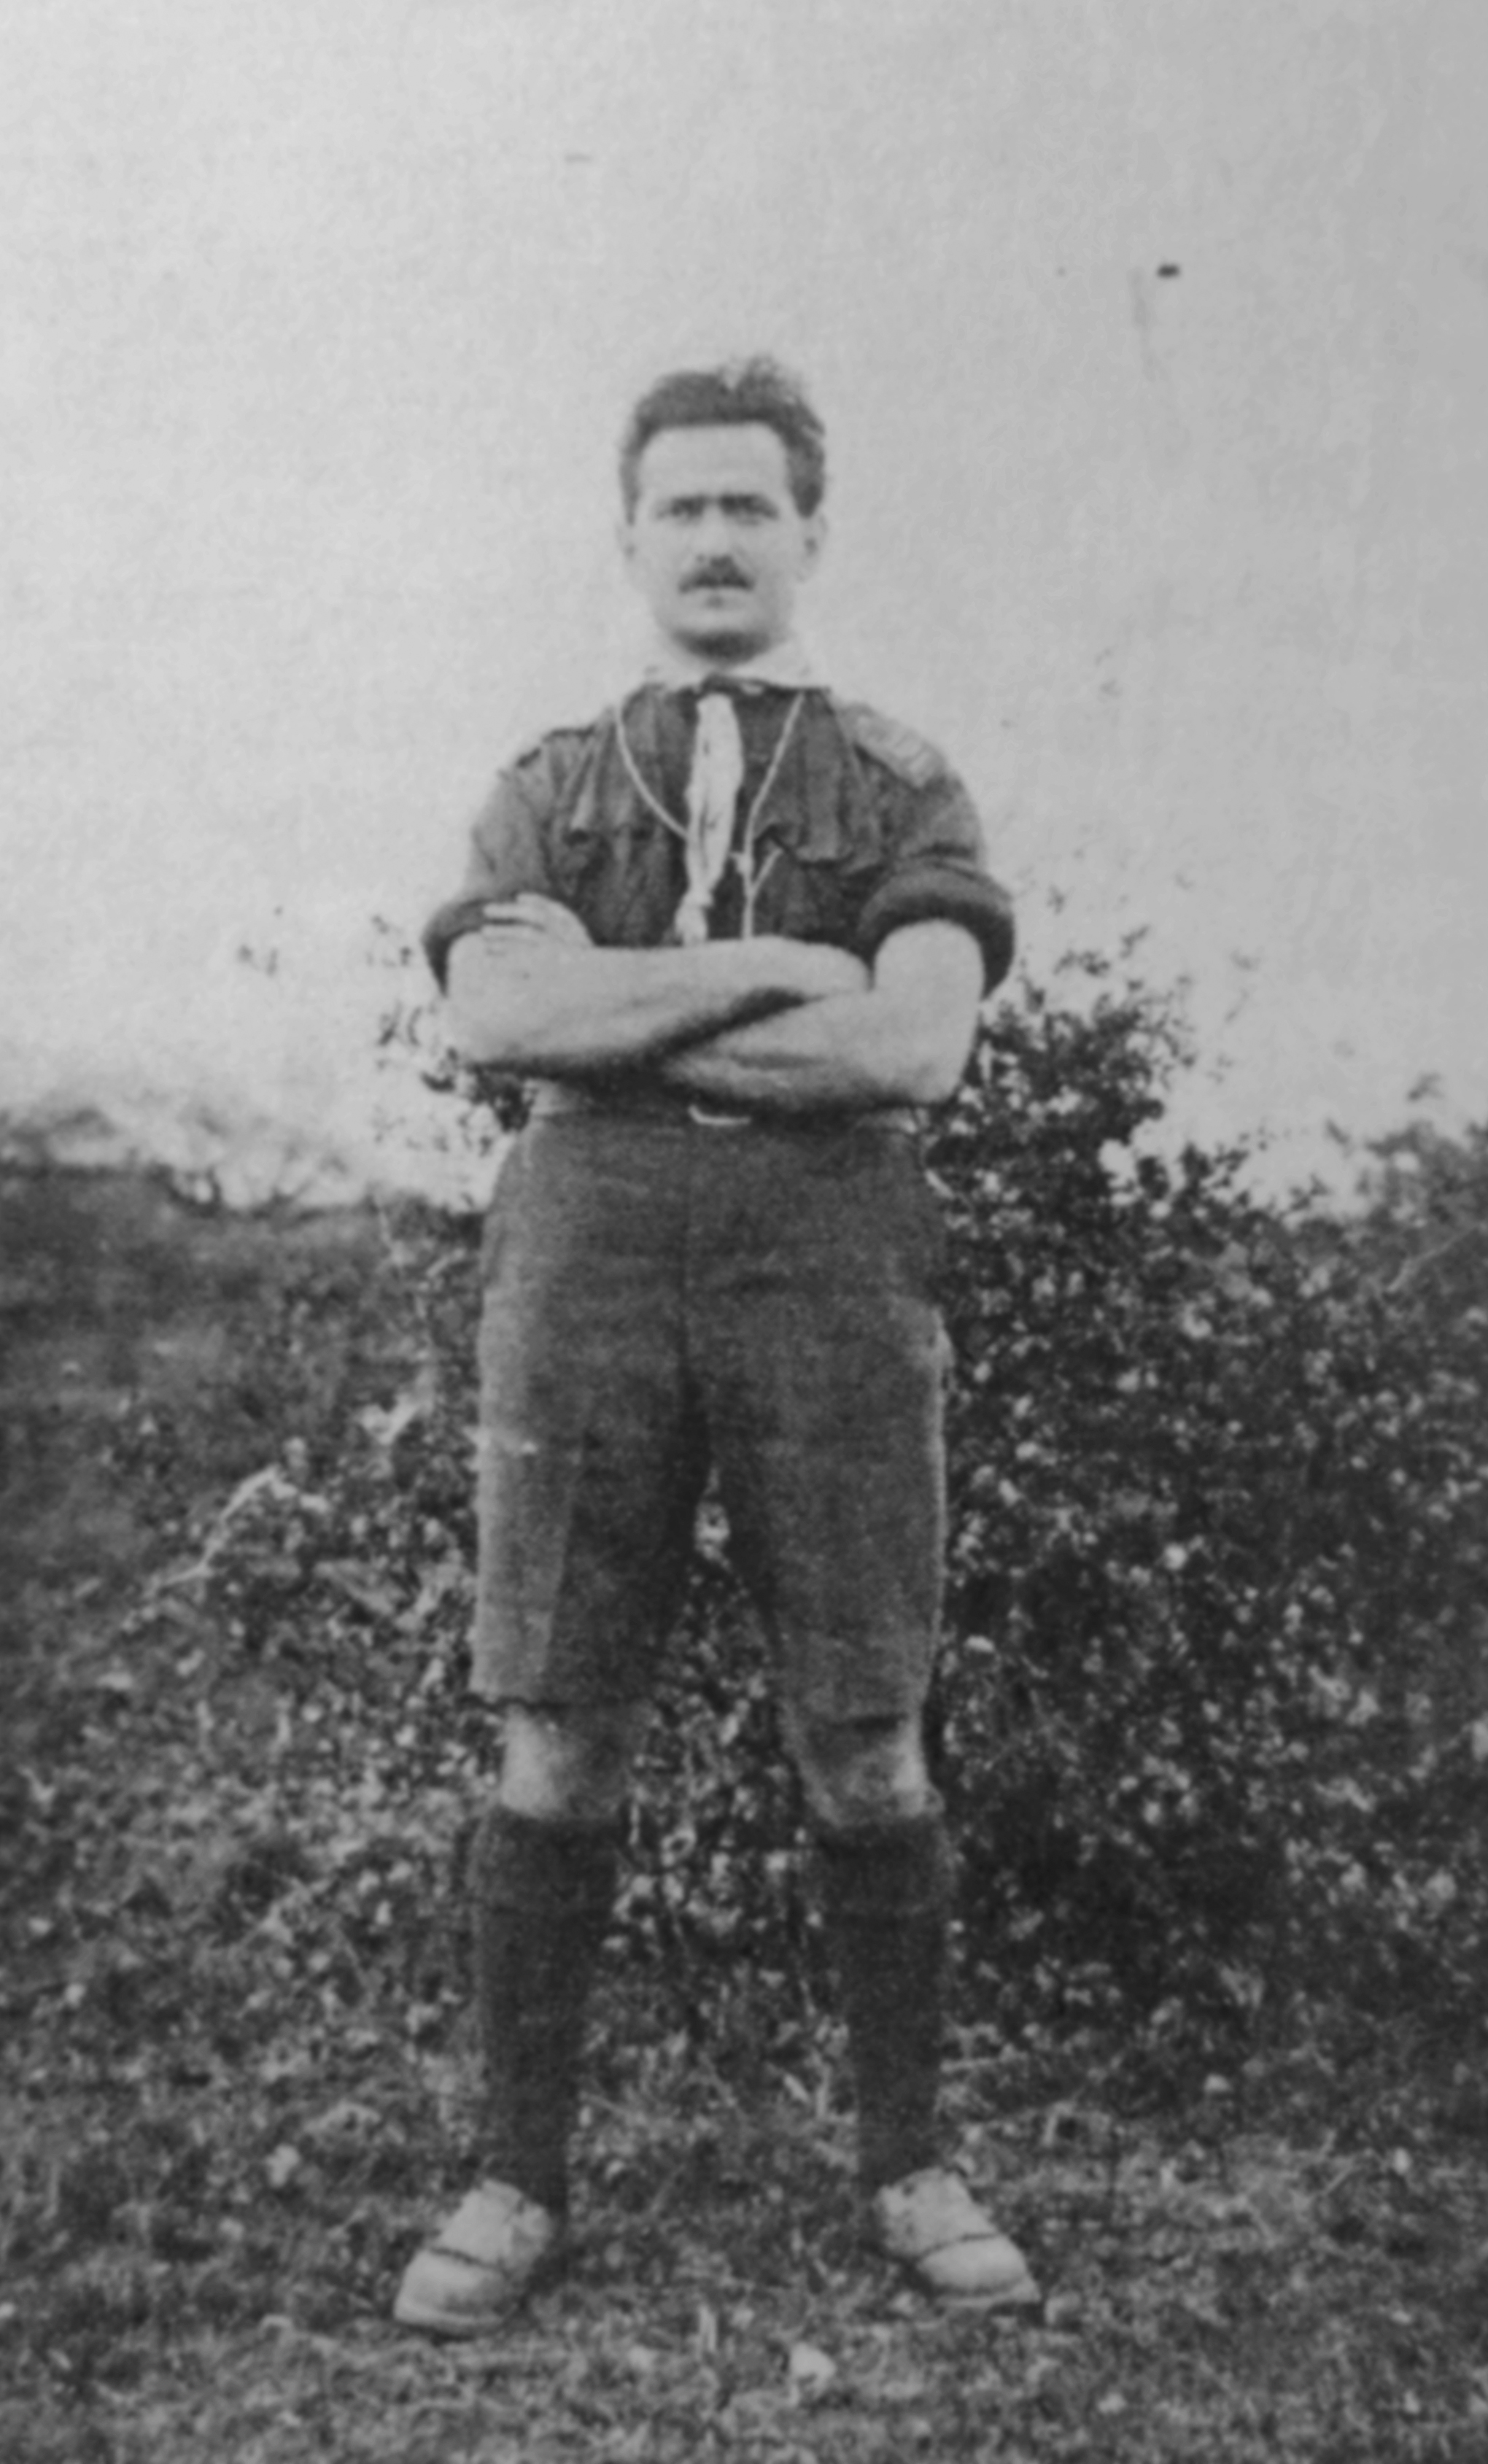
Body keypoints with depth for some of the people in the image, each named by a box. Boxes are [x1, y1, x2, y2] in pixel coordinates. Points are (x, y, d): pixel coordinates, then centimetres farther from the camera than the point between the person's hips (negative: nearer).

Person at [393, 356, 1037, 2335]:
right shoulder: (545, 794, 15)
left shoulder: (903, 793, 10)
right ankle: (519, 2183, 17)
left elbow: (916, 1048, -9)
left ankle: (908, 2166, 22)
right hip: (584, 1265, 1)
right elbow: (495, 1022, -5)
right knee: (557, 1752, 3)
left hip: (829, 1275, -1)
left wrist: (609, 1014, -7)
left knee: (868, 1758, 4)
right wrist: (761, 972, -11)